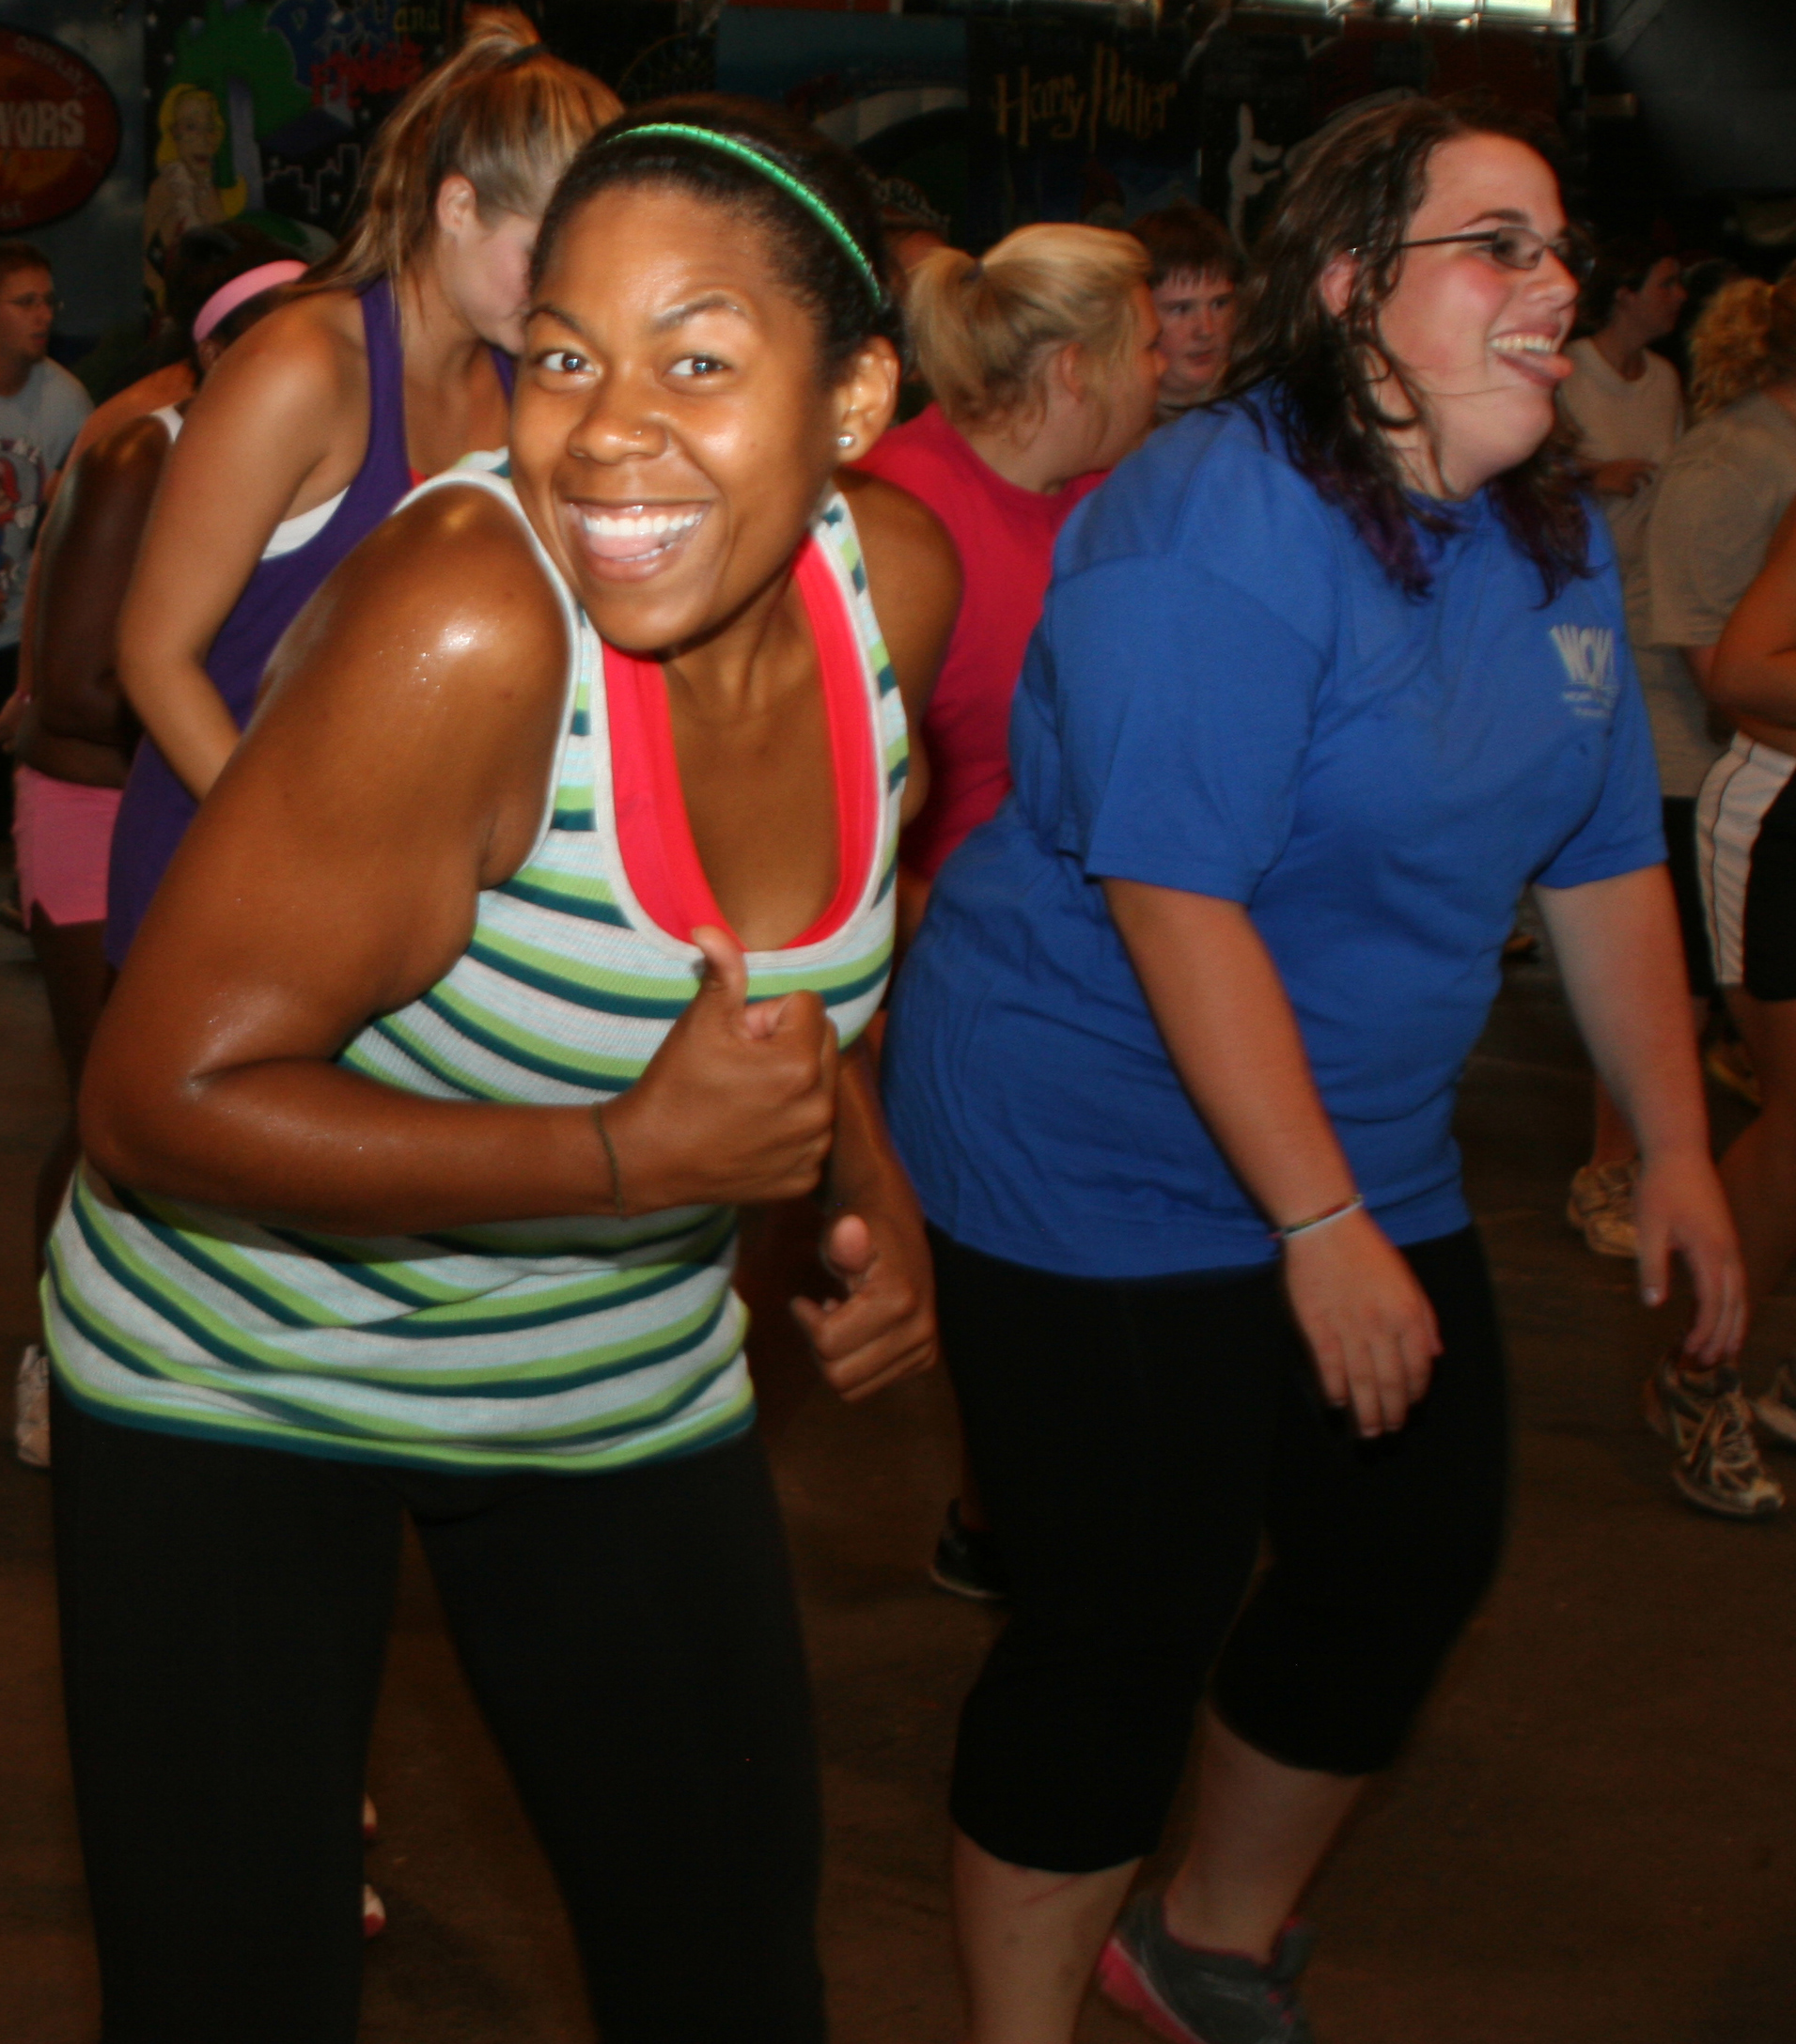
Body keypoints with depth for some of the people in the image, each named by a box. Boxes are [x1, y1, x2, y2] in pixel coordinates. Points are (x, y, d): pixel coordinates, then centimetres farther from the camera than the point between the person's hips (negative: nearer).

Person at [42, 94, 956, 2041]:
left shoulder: (892, 577, -10)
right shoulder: (465, 622, -30)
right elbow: (162, 1105, -28)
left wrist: (869, 1180, -5)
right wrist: (638, 1159, -30)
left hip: (634, 1392, 6)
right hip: (245, 1375, -5)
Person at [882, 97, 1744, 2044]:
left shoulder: (1549, 533, 4)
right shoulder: (1220, 519, -22)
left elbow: (1609, 862, 12)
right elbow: (1175, 899, -27)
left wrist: (1678, 1151, 10)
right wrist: (1325, 1227, -26)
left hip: (1364, 1160, 9)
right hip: (1107, 1170, -9)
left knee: (1414, 1562, 16)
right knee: (1123, 1637, -4)